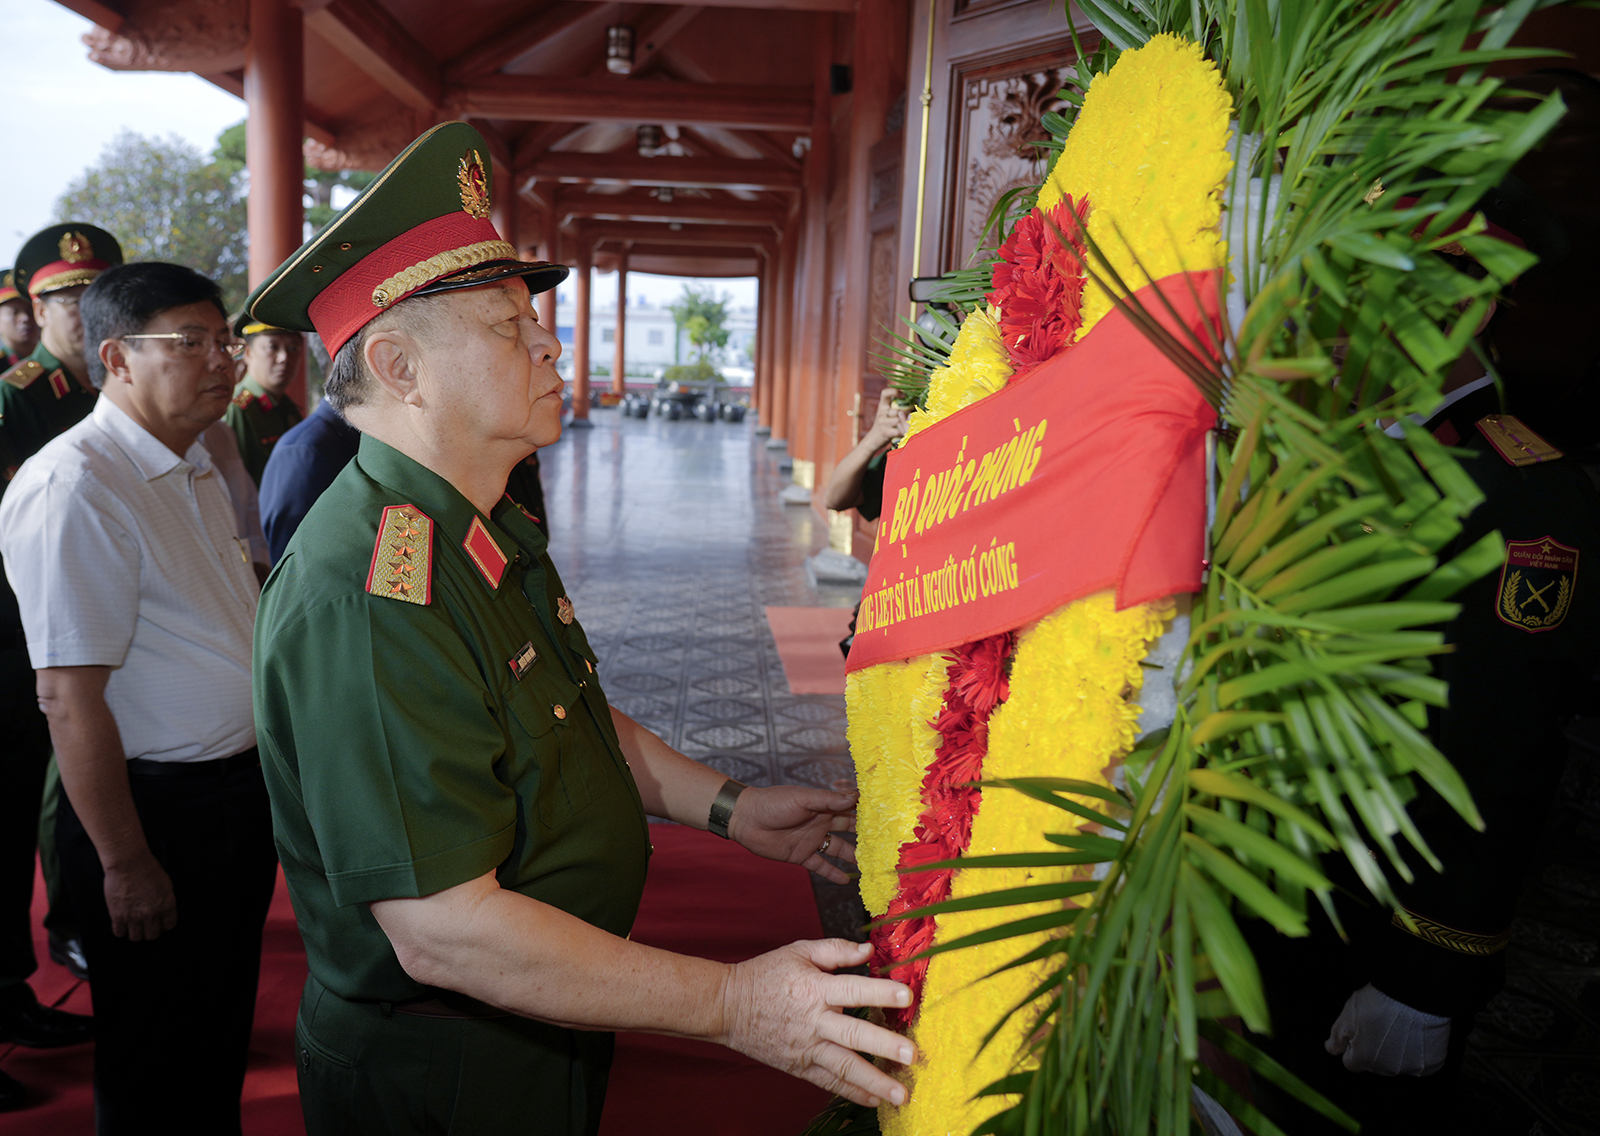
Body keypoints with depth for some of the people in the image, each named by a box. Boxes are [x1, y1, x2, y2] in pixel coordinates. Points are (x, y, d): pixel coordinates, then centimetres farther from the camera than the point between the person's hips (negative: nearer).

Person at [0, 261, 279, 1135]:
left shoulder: (201, 468, 10)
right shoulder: (72, 489, -20)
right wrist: (125, 861, -19)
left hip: (240, 791, 8)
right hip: (155, 807, -8)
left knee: (222, 1041, 23)